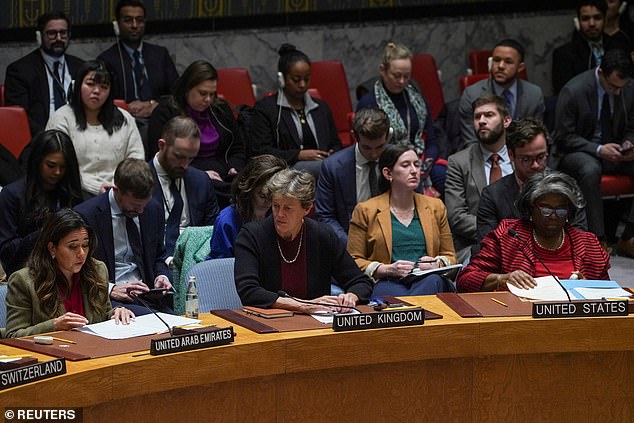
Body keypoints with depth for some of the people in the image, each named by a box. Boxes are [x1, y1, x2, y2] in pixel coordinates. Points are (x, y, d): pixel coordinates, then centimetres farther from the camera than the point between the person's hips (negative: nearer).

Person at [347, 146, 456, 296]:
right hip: (387, 283, -5)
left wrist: (437, 264, -3)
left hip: (428, 280, 5)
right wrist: (387, 269, -11)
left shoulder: (435, 207, 20)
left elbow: (449, 256, 22)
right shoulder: (366, 210, 9)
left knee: (434, 280, -35)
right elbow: (353, 261, 6)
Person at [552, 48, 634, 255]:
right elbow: (563, 137, -13)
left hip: (613, 151, 5)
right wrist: (598, 150, -25)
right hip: (576, 153, -5)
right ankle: (598, 238, -33)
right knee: (590, 170, -39)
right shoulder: (573, 91, -17)